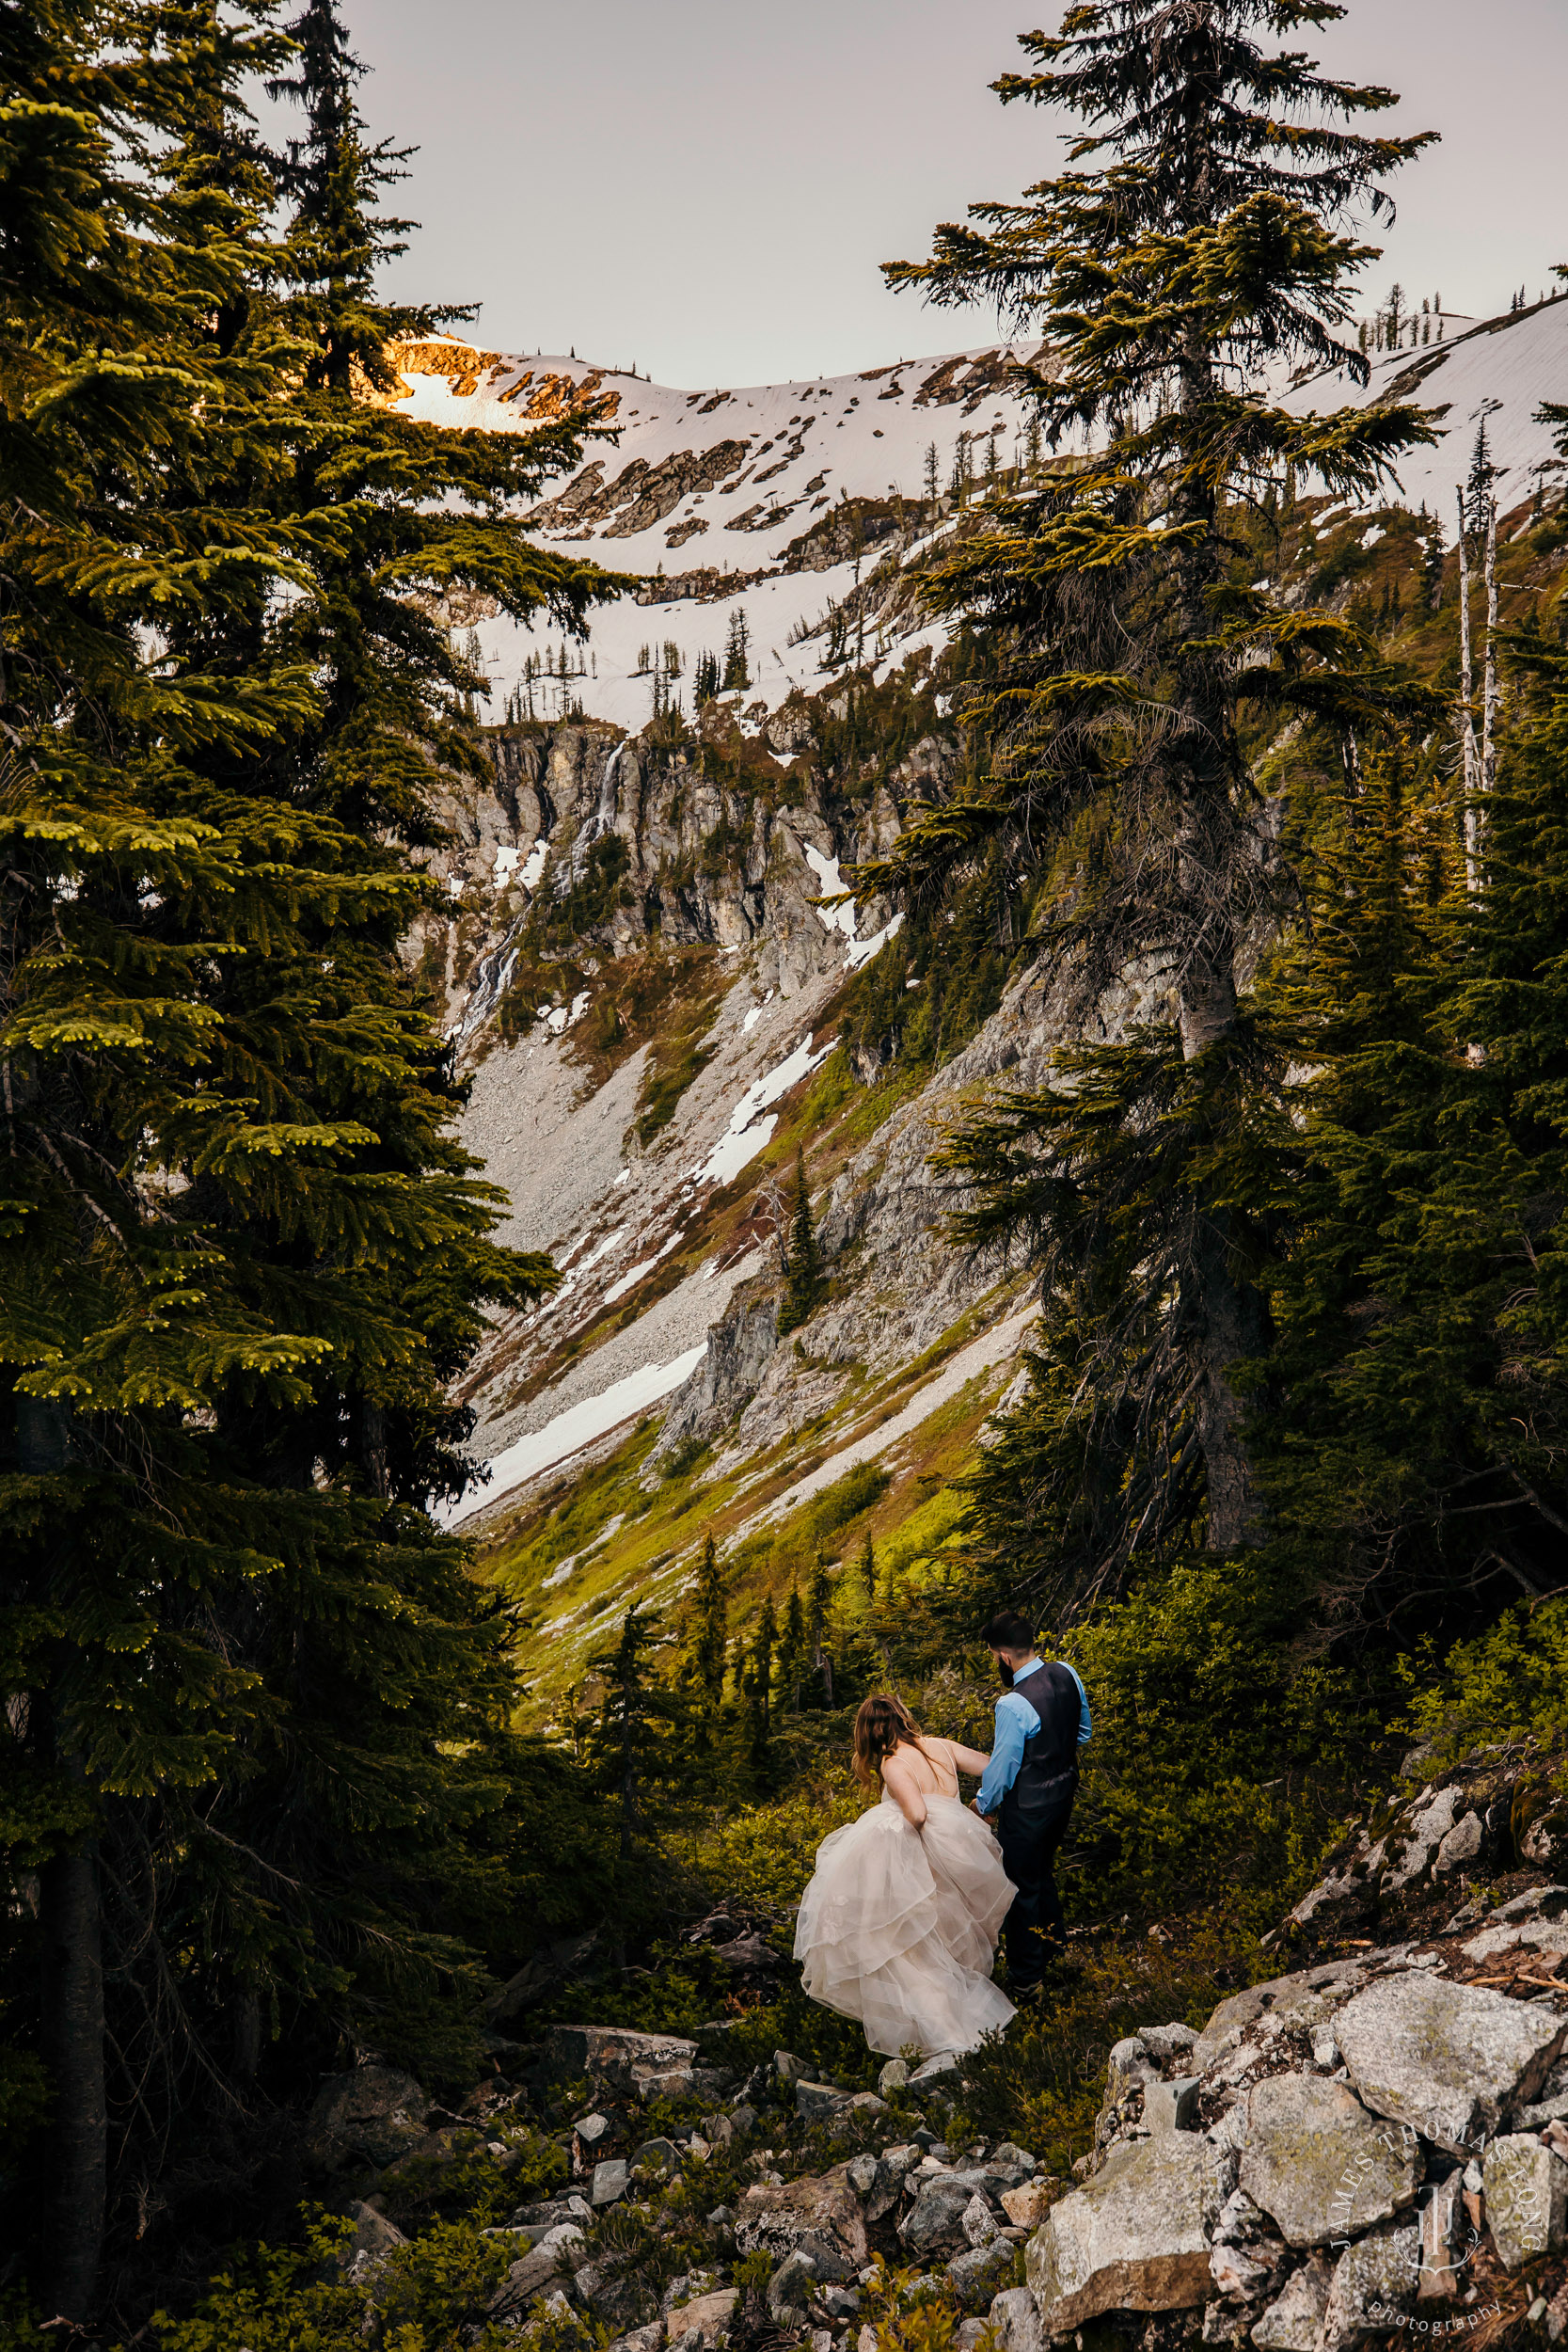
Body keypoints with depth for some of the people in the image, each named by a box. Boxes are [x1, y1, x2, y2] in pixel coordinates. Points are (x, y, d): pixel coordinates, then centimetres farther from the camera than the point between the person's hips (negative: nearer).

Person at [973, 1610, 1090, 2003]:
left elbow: (1002, 1767, -20)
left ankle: (1026, 1981, 27)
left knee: (1022, 1888, 12)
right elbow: (1083, 1733, 6)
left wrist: (983, 1804, -2)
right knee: (1043, 1871, 30)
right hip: (1064, 1790, 7)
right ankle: (1054, 1939, 52)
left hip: (1027, 1805, -7)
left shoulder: (1013, 1706, -32)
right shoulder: (1066, 1673, -10)